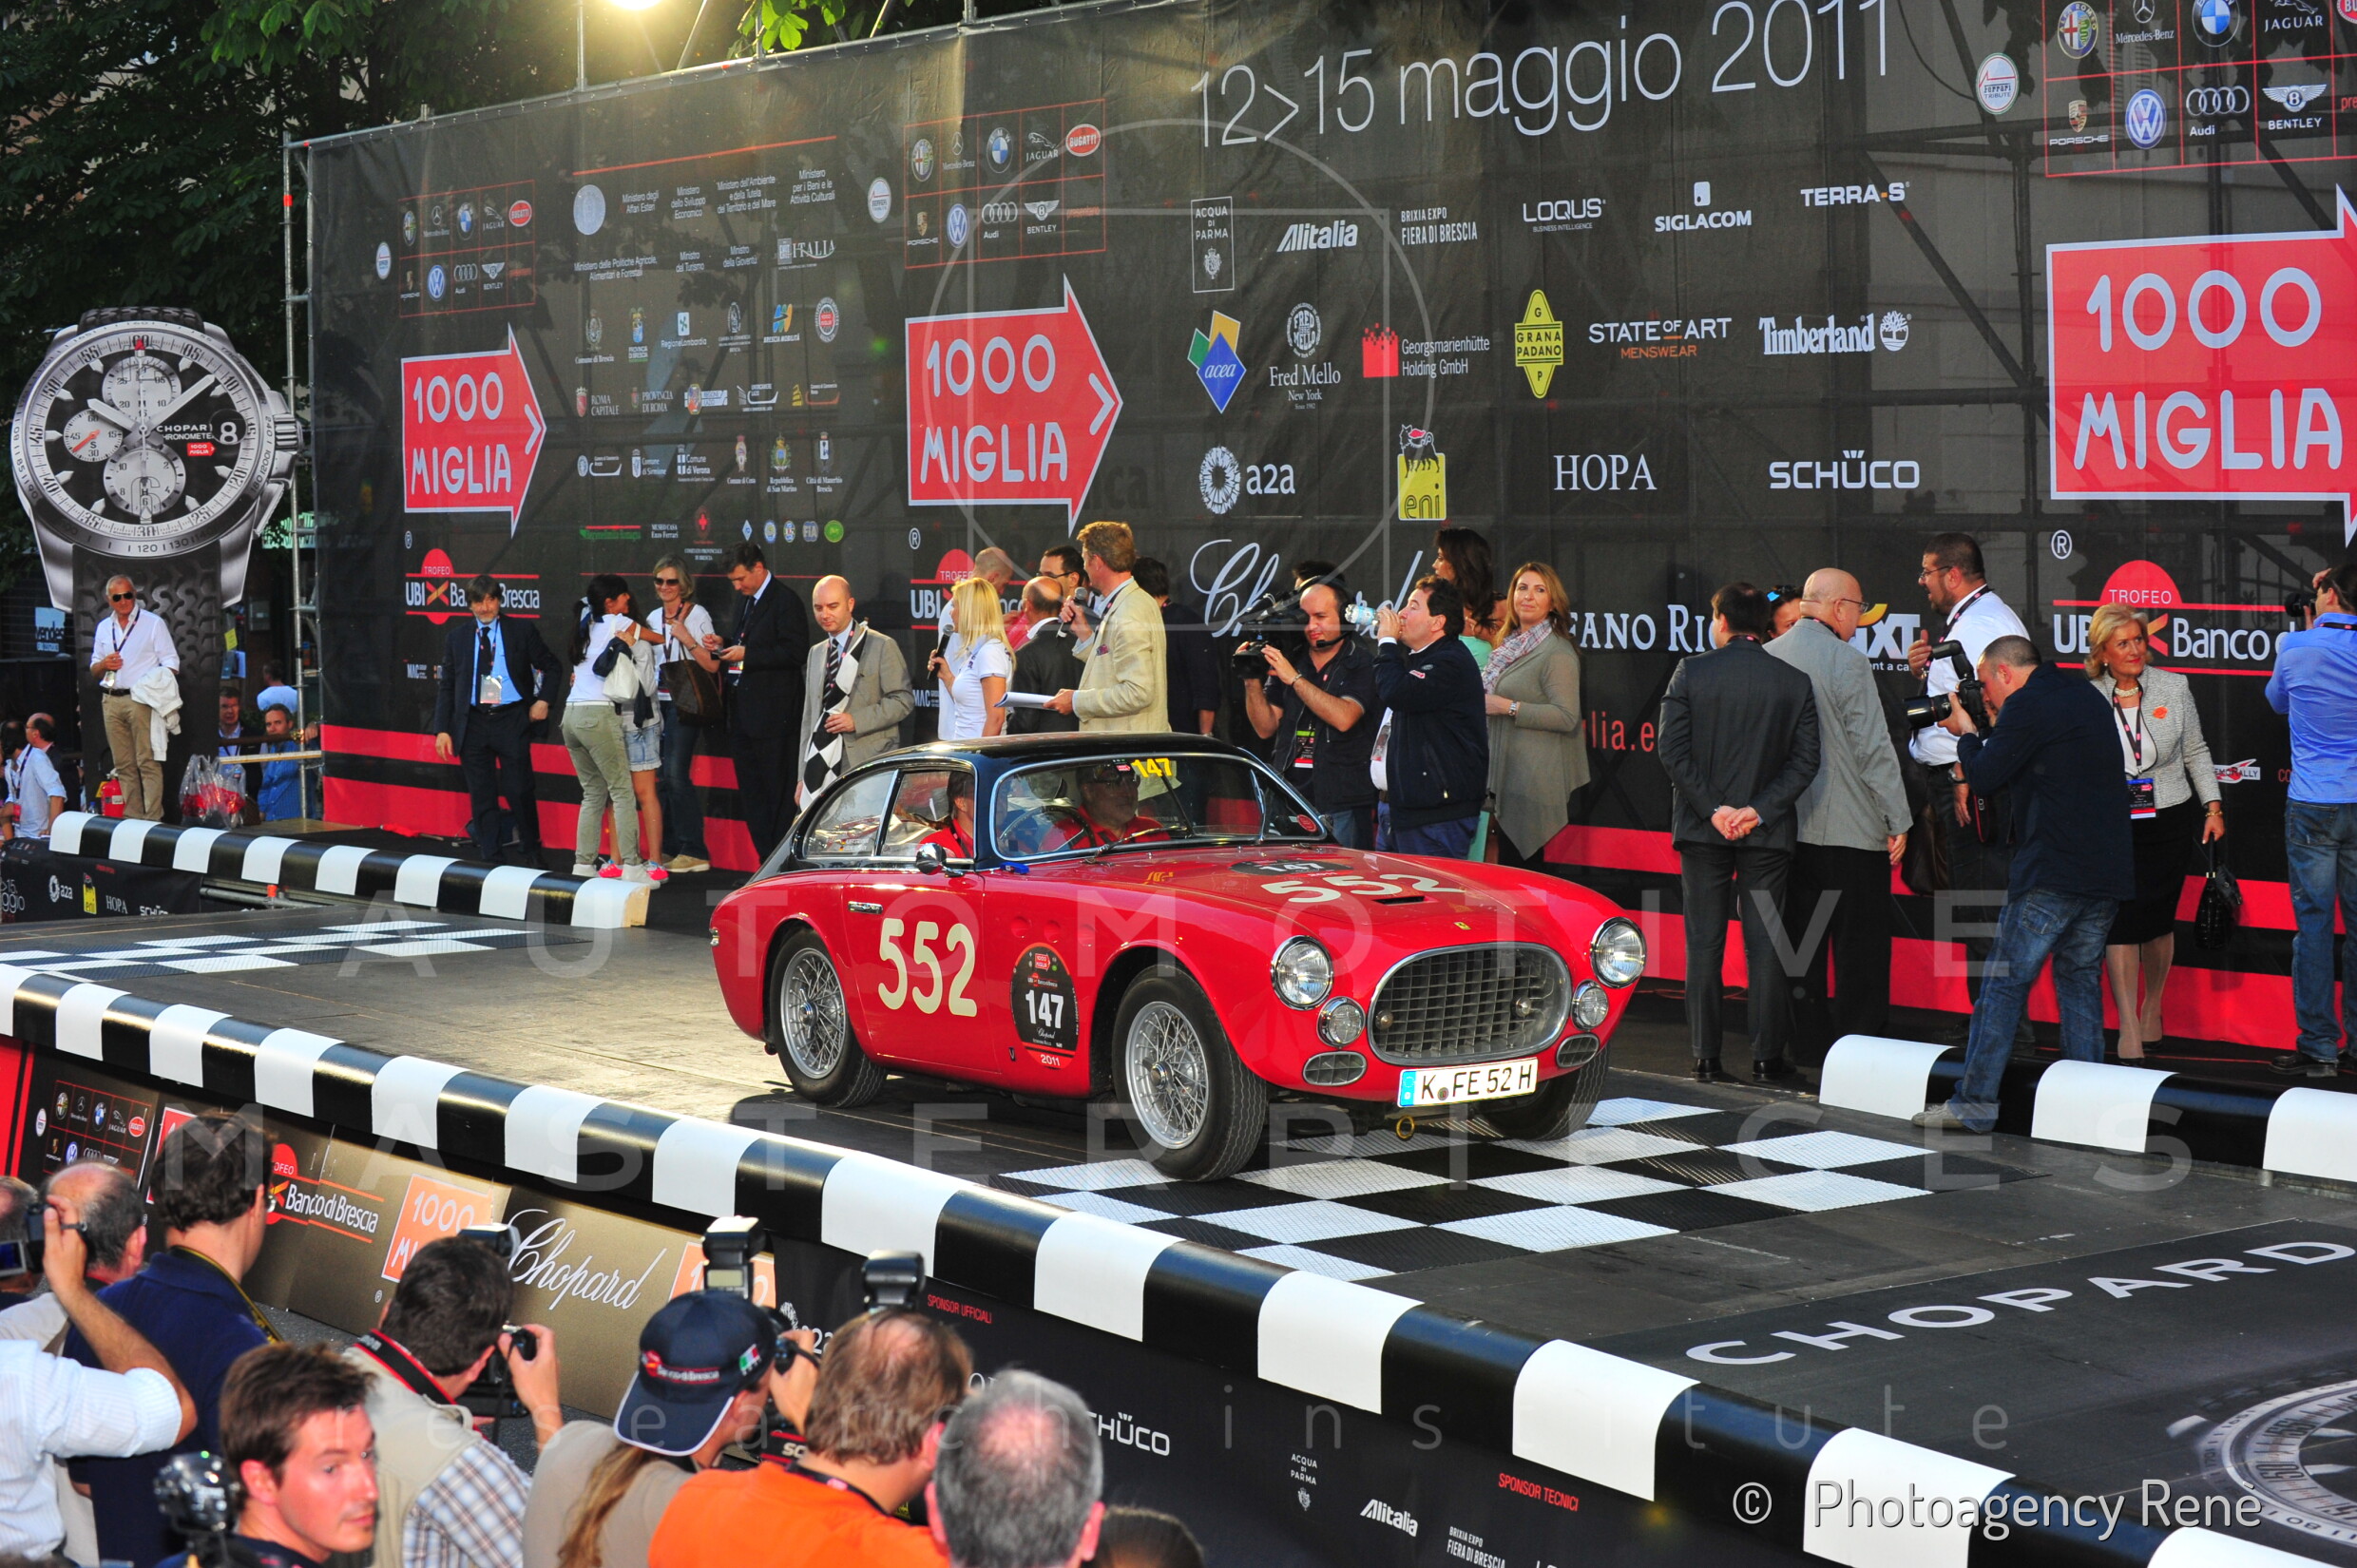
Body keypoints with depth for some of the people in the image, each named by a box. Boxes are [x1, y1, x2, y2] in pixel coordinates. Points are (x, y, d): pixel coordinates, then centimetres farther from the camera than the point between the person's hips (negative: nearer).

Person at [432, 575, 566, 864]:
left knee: (519, 791, -5)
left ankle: (530, 854, 13)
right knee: (481, 796, 4)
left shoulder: (522, 631, 3)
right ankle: (489, 859, 11)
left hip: (511, 721, -2)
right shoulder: (456, 637, 10)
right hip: (473, 722, 2)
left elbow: (552, 667, 11)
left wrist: (544, 700, -4)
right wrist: (442, 729, 5)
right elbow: (446, 686, 12)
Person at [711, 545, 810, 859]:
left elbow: (794, 651, -18)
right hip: (744, 714, 10)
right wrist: (725, 645, 7)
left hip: (773, 714, -10)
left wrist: (747, 654, -20)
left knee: (778, 791, -6)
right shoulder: (745, 600, 17)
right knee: (751, 793, 11)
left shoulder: (784, 601, -11)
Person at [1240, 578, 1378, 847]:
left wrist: (1294, 678, -16)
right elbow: (1266, 728, 11)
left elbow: (1343, 718, -17)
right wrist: (1252, 682, -5)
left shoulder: (1362, 663, -1)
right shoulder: (1288, 659, 13)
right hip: (1290, 799, 4)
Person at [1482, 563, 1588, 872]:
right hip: (1507, 776, 9)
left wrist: (1508, 707, -18)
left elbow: (1566, 717, -20)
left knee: (1520, 866, -8)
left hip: (1535, 784, -9)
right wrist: (1483, 703, 14)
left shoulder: (1558, 653, -11)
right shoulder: (1513, 646, 16)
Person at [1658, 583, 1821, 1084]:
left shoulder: (1691, 672, -5)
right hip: (1768, 835, 1)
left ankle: (1706, 1058, 6)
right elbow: (1804, 761, -5)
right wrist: (1760, 810, -8)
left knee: (1704, 945, 5)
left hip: (1702, 830, -1)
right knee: (1764, 945, 6)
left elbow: (1673, 750, -9)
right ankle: (1767, 1058, 6)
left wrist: (1713, 809, -9)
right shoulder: (1795, 682, -1)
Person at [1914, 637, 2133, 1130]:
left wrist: (1967, 733, 11)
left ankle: (1975, 1103, -4)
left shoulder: (2026, 707, -9)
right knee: (2081, 979, 14)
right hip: (2109, 871, 8)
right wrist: (1992, 731, 22)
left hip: (2052, 873, -8)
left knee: (2005, 982, -3)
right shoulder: (2088, 697, 17)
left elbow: (1984, 777, -6)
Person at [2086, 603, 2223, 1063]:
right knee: (2119, 919, -10)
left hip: (2169, 822, 1)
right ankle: (2129, 1030, -6)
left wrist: (2213, 807, 7)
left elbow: (2195, 752, 11)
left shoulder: (2173, 687, 3)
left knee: (2158, 920, 7)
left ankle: (2152, 1008, 29)